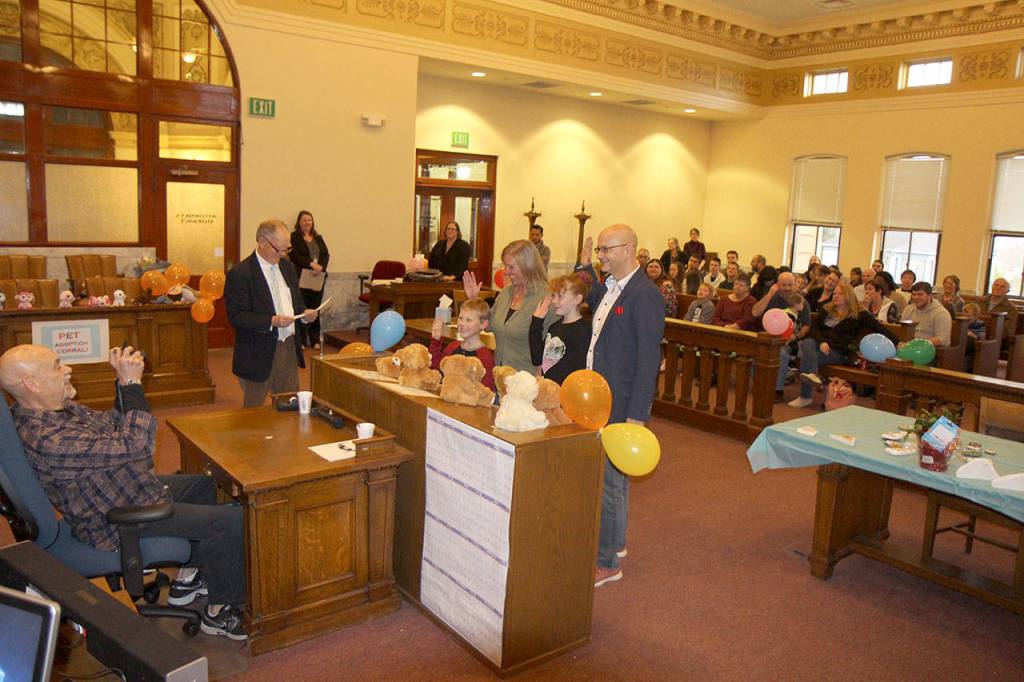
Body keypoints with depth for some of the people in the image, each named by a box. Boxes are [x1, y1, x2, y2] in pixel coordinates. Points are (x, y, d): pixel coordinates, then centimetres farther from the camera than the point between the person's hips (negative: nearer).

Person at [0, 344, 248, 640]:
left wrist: (125, 382, -6)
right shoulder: (46, 441, -33)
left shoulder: (58, 406, -1)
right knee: (229, 519, -14)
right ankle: (220, 611, 7)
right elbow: (134, 446, -35)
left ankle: (186, 581, 31)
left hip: (131, 488, 11)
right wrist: (131, 383, -30)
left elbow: (111, 424, 11)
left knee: (204, 485, 25)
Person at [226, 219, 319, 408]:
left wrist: (303, 314, -2)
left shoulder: (287, 266, 10)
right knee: (254, 411, 8)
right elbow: (235, 316, -17)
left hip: (289, 348, 6)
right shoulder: (240, 274, -13)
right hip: (259, 355, -6)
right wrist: (271, 321, -27)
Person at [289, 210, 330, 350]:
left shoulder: (318, 238, 18)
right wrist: (311, 264, -20)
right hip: (301, 277, -4)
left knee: (315, 308, 5)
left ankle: (315, 340, 10)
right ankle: (300, 340, 3)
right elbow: (294, 255, -10)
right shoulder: (294, 237, 2)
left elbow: (326, 254, 8)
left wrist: (321, 266, -11)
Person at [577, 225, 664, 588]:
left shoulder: (644, 294, -18)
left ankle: (607, 563, 15)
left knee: (610, 480, 0)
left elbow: (649, 358, -20)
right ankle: (613, 541, 40)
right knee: (604, 474, 21)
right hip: (599, 399, 9)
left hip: (621, 406, -9)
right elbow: (595, 304, 32)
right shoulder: (609, 286, 9)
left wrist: (636, 416, -21)